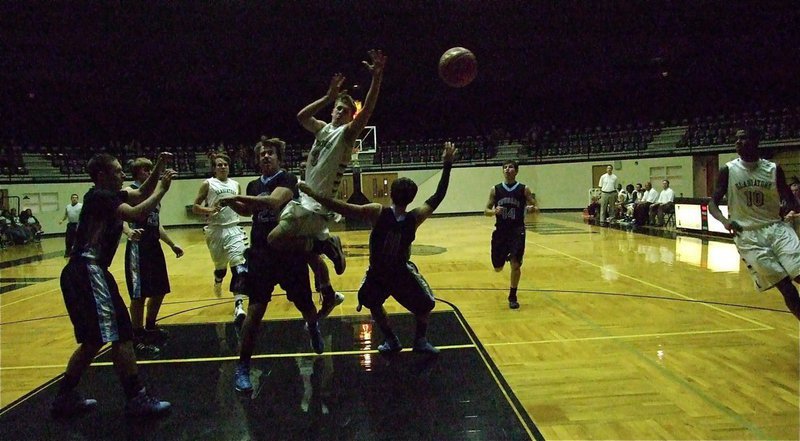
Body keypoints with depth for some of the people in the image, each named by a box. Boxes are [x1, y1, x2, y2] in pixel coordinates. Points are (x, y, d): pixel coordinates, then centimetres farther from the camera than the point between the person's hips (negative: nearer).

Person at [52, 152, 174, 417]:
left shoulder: (110, 195, 17)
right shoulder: (100, 195, -11)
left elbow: (141, 195, 26)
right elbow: (135, 213, -24)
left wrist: (158, 169, 13)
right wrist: (162, 189, -13)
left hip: (85, 273, 11)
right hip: (87, 272, -11)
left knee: (94, 339, 18)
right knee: (121, 335, -8)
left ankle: (65, 397, 27)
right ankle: (136, 399, -3)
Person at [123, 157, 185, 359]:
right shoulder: (130, 191, -8)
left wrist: (172, 244, 23)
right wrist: (129, 232, -45)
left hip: (154, 247, 9)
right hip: (138, 248, -9)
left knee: (159, 291, 15)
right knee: (139, 295, -5)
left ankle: (150, 328, 32)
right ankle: (138, 339, 4)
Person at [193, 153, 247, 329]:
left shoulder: (235, 185, 11)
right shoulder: (208, 184, 0)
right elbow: (195, 207, -2)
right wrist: (209, 210, -19)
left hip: (233, 229, 2)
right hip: (215, 230, -2)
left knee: (238, 265, -16)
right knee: (220, 265, 13)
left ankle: (239, 305, -22)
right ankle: (218, 281, 51)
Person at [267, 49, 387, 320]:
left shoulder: (347, 133, -8)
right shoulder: (323, 129, 13)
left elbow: (367, 112, -24)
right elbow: (301, 117, 0)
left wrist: (377, 78, -34)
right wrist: (328, 97, -4)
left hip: (317, 204, -8)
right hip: (305, 200, 8)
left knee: (275, 240, -19)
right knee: (310, 251, 19)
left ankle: (326, 244, -5)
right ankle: (329, 295, 35)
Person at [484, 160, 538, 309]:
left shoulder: (524, 189, -1)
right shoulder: (495, 190, 2)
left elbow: (534, 207, 5)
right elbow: (486, 210, 5)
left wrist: (531, 209, -19)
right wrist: (494, 211, -18)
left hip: (517, 230, -2)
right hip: (500, 230, 2)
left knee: (515, 264, -9)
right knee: (498, 267, 8)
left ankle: (512, 296, 10)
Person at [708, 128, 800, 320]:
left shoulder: (774, 169, 4)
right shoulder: (728, 171, -1)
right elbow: (713, 203, -1)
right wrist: (725, 220, -22)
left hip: (776, 228, 2)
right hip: (747, 235, -2)